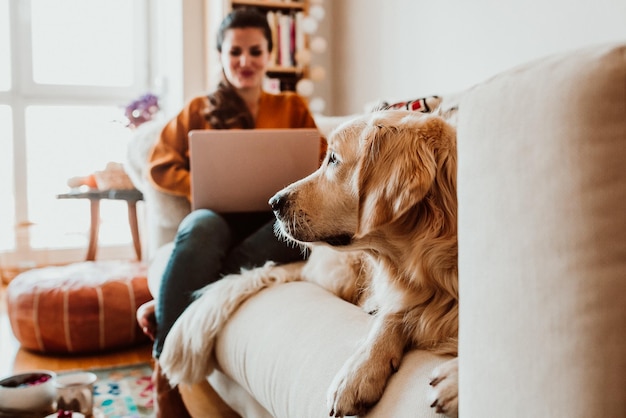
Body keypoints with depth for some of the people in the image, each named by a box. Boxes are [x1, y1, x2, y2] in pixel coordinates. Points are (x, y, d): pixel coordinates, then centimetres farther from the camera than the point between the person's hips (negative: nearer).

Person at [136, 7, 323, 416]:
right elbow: (160, 167, 14)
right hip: (219, 218, 0)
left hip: (272, 220, 1)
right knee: (200, 226, -38)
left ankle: (168, 308, -34)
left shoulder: (292, 107, 22)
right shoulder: (199, 109, 20)